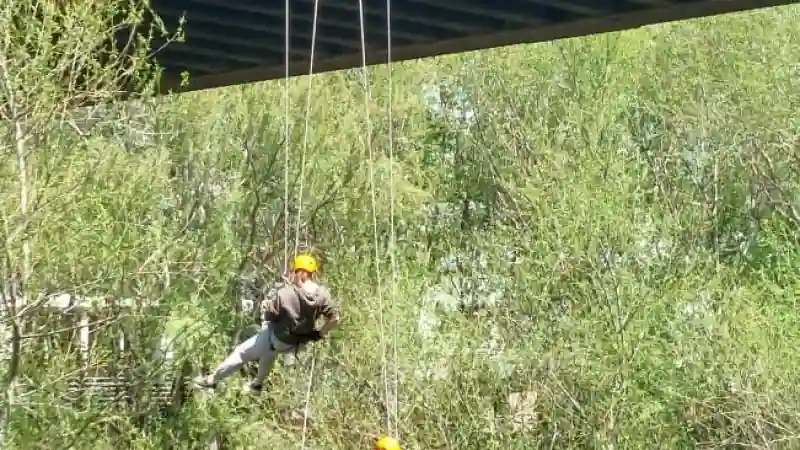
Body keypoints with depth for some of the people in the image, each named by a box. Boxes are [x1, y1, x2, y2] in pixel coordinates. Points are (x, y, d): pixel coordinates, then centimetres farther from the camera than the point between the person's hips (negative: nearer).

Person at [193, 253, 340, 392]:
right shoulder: (322, 293, -18)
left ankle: (212, 379, 27)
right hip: (299, 343, 5)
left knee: (241, 353, 13)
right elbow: (335, 318, -15)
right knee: (269, 351, 37)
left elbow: (269, 316, -16)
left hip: (278, 338, -5)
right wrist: (320, 334, 1)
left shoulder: (284, 292, -27)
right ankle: (258, 383, 53)